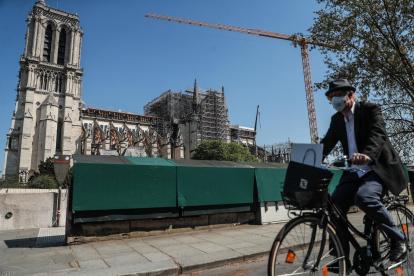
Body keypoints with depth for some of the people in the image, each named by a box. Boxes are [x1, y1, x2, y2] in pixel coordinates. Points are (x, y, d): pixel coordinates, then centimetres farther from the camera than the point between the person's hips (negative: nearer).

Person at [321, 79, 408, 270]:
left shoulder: (370, 109, -5)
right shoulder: (336, 119, 11)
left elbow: (378, 134, -23)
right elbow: (326, 143, 2)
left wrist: (366, 154, -44)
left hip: (377, 169, -5)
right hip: (354, 172, 5)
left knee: (364, 197, -34)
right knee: (334, 206, -13)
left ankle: (398, 239, -7)